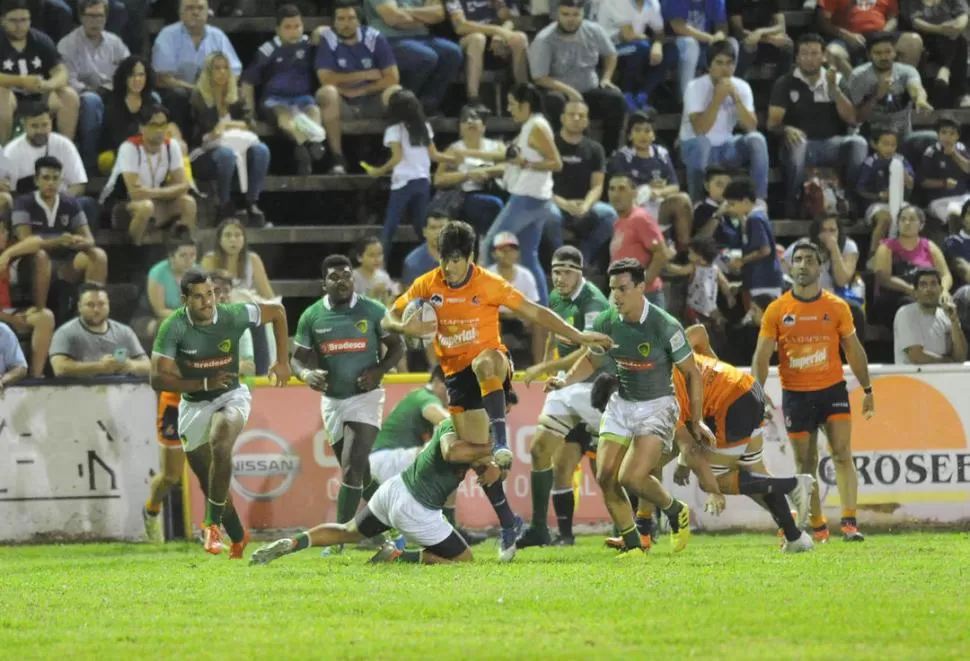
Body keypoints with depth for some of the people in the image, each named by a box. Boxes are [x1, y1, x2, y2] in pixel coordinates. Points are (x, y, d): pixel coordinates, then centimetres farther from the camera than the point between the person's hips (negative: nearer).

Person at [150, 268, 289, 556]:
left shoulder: (234, 316, -17)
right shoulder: (173, 328, -20)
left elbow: (277, 312, 1)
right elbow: (158, 378, -23)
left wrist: (281, 361, 0)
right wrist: (204, 383, -30)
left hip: (231, 397, -2)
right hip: (193, 404, 2)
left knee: (220, 440, -34)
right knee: (209, 483, 8)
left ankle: (213, 522, -26)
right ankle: (238, 538, 31)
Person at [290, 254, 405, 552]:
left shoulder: (372, 311, -7)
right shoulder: (312, 316, 0)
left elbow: (397, 346, 2)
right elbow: (297, 358, 5)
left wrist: (379, 371, -15)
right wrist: (305, 374, -18)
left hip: (365, 397, -4)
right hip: (332, 400, 4)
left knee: (352, 469, -15)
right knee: (361, 473, 12)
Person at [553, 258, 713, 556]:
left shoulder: (665, 326, -19)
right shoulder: (606, 322, -5)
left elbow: (692, 372, -8)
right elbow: (592, 359, 15)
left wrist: (696, 421, -5)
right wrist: (566, 381, -4)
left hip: (657, 406, -6)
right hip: (621, 405, 6)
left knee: (632, 477, -21)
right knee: (605, 477, -7)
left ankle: (676, 512, 9)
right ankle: (633, 545, 8)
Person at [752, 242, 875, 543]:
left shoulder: (837, 307, 1)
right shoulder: (777, 310, -1)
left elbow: (854, 350, 9)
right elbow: (761, 356, -1)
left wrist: (867, 389, 9)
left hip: (832, 389, 0)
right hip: (795, 394, 0)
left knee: (842, 454, -12)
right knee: (805, 463, 4)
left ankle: (849, 523, -15)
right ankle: (818, 528, 13)